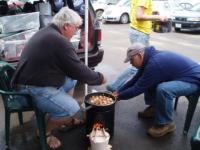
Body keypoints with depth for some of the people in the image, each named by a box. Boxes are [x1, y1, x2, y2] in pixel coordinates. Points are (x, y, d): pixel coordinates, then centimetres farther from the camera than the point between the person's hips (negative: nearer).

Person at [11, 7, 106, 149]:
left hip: (35, 81, 10)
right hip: (33, 89, -10)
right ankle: (45, 132, 6)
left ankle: (67, 118, 25)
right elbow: (78, 70, -15)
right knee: (72, 109, -17)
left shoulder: (47, 32, 9)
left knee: (72, 80, 19)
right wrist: (99, 78, 1)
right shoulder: (59, 41, -22)